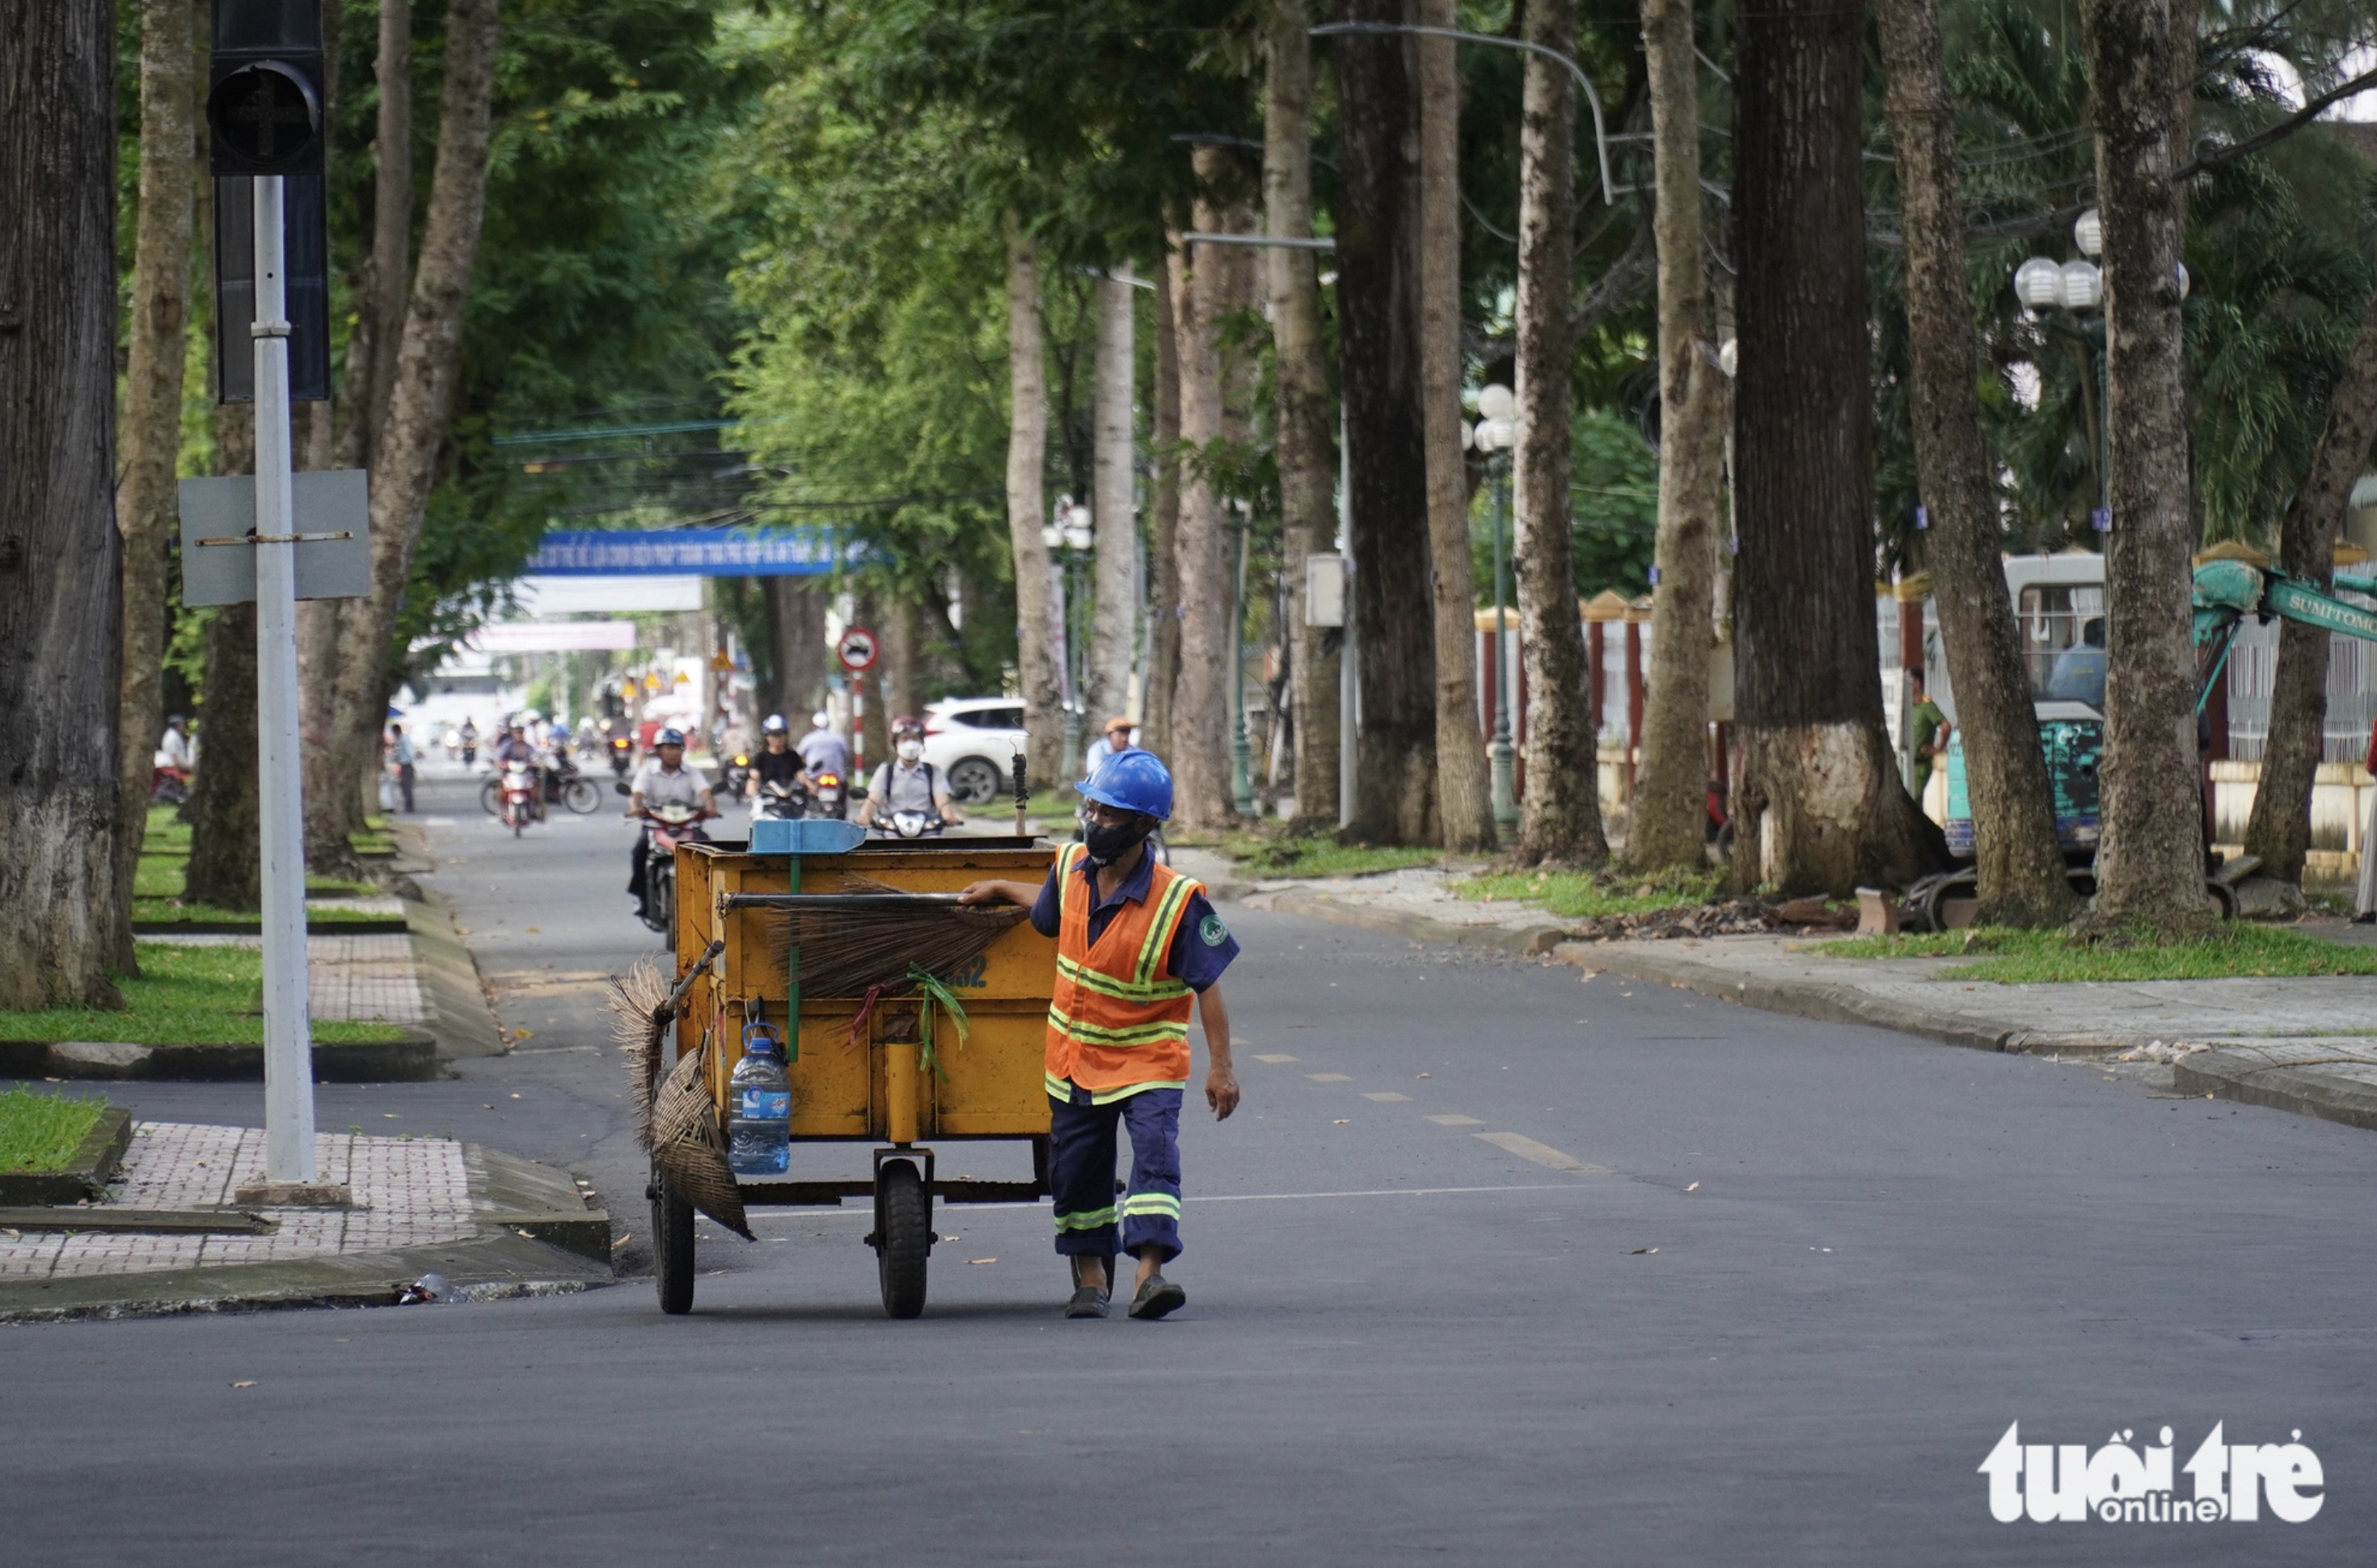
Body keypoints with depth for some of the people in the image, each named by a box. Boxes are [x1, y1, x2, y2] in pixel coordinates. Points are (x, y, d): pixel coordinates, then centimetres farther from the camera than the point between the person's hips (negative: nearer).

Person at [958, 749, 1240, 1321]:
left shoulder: (1178, 901, -20)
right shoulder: (1071, 868, -4)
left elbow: (1206, 986, -15)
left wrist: (1221, 1065, -16)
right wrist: (1000, 890, 25)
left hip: (1147, 1059, -5)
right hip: (1075, 1054, 5)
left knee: (1155, 1150, -20)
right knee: (1076, 1170, 10)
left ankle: (1150, 1273, -23)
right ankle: (1090, 1275, 26)